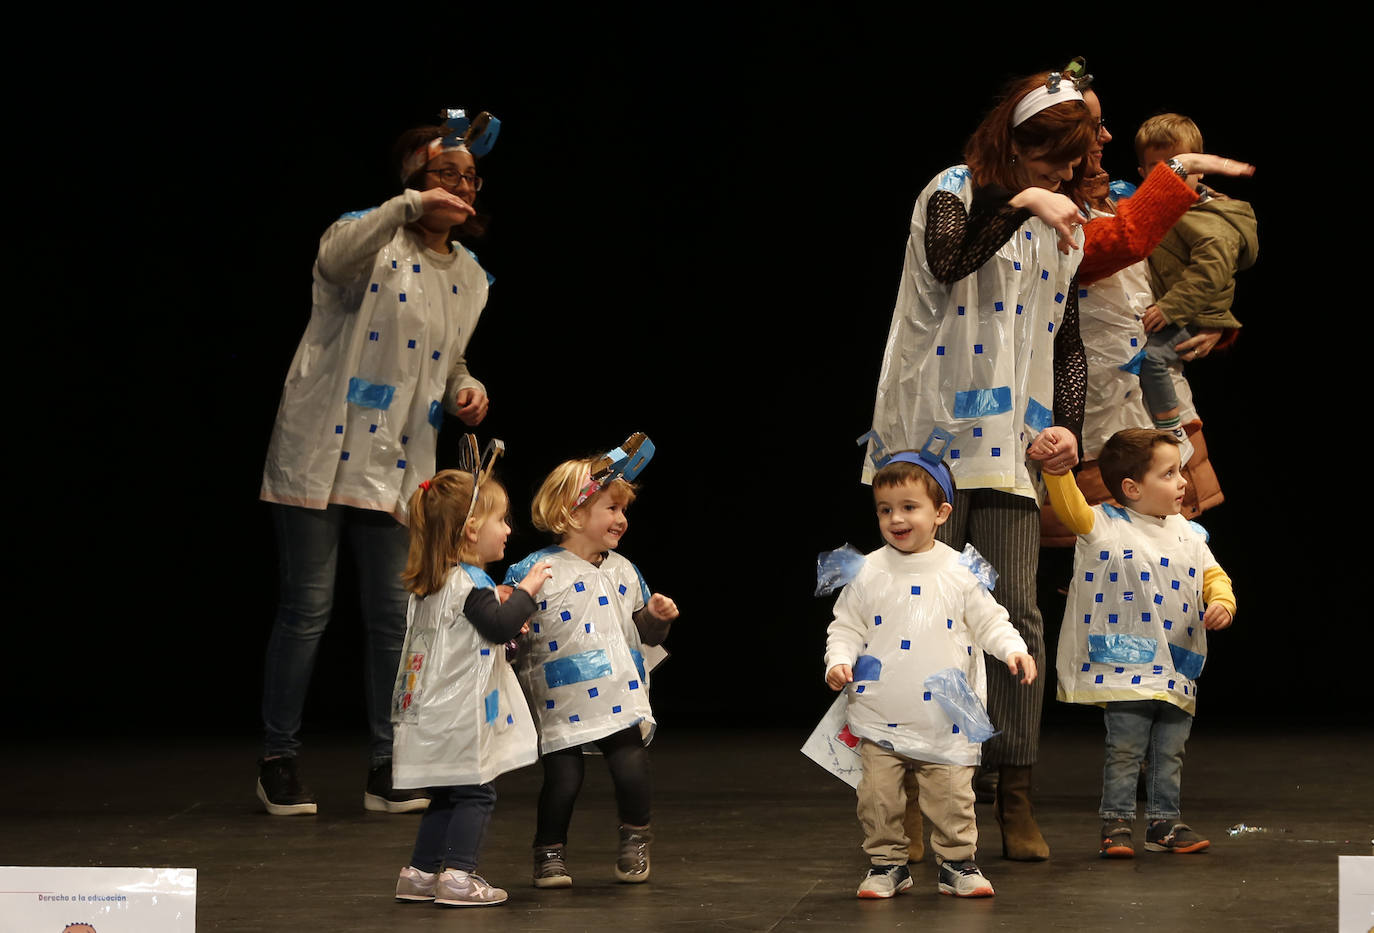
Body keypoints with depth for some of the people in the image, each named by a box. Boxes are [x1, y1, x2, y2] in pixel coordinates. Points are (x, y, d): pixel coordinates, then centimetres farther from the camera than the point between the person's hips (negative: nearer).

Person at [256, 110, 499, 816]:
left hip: (396, 467, 5)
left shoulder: (470, 279, 13)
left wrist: (465, 392, 3)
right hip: (322, 452, -5)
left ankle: (386, 769, 14)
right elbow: (336, 258, -33)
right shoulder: (374, 240, -7)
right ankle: (278, 760, 10)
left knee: (393, 614, 4)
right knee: (306, 608, -2)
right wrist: (410, 207, -45)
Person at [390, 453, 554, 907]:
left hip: (433, 713, 9)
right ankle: (458, 874, -5)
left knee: (446, 795, 15)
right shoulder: (470, 584, -16)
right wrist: (525, 591, -11)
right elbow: (499, 627, -22)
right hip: (461, 714, -9)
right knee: (475, 793, -2)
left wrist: (506, 608, 21)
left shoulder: (430, 585, 13)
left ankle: (420, 873, 17)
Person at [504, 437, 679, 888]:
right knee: (563, 779, -4)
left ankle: (635, 840, 21)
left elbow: (645, 632, 21)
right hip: (561, 704, -4)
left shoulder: (623, 571, 12)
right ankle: (550, 851, 18)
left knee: (632, 772, -5)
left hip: (622, 699, 4)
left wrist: (657, 616, 1)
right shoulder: (537, 570, -7)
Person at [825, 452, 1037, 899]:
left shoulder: (961, 572, 1)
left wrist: (1013, 650, -11)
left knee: (951, 795, 1)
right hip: (881, 716, 1)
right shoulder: (868, 573, 2)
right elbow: (846, 626, 8)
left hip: (945, 719, -1)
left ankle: (957, 863, 15)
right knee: (879, 796, 1)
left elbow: (989, 621, 6)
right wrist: (839, 661, -9)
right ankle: (887, 863, 15)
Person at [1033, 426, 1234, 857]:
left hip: (1178, 673, 5)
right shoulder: (1104, 527, -4)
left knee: (1169, 753, 11)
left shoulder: (1188, 535, 13)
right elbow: (1070, 505, -18)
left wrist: (1222, 602, -5)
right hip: (1127, 669, -5)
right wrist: (1055, 468, -35)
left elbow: (1213, 576, 16)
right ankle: (1116, 824, 5)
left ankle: (1164, 822, 21)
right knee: (1125, 751, -5)